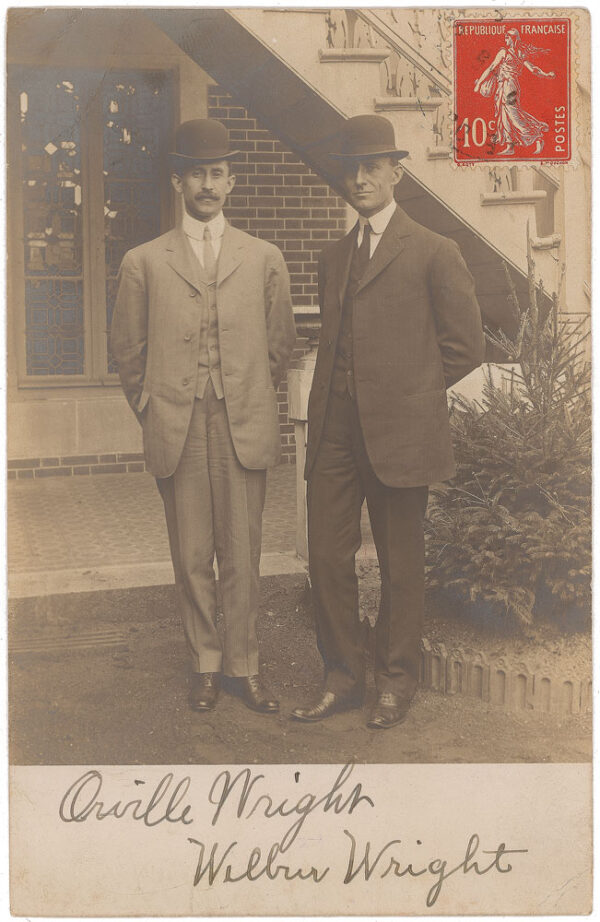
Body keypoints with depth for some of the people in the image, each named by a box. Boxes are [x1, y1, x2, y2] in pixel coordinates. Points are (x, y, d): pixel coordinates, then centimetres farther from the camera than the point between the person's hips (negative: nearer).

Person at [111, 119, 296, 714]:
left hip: (245, 430, 1)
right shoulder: (143, 263, 5)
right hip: (176, 433, 0)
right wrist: (154, 410, 8)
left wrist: (251, 398, 12)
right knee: (191, 557, 5)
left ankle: (243, 666, 17)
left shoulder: (264, 259, 9)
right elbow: (127, 348, 11)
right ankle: (205, 662, 21)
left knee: (242, 556, 3)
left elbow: (281, 341, 16)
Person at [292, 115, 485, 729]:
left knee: (400, 565, 5)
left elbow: (465, 345, 1)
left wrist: (408, 390, 2)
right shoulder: (333, 259, 17)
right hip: (333, 431, 5)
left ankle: (395, 683, 20)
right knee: (327, 557, 5)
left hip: (398, 431, -5)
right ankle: (343, 677, 21)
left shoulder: (433, 253, 0)